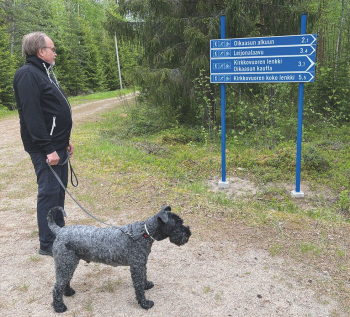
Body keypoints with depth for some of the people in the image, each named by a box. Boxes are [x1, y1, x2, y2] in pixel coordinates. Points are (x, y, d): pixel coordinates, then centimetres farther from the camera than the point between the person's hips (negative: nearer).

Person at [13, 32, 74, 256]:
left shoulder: (45, 72, 17)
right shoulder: (28, 74, -15)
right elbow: (32, 115, -22)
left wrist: (65, 140, 18)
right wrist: (49, 149, -23)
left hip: (58, 145, 10)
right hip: (45, 148, -10)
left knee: (59, 190, 15)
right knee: (49, 192, -4)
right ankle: (48, 244, 7)